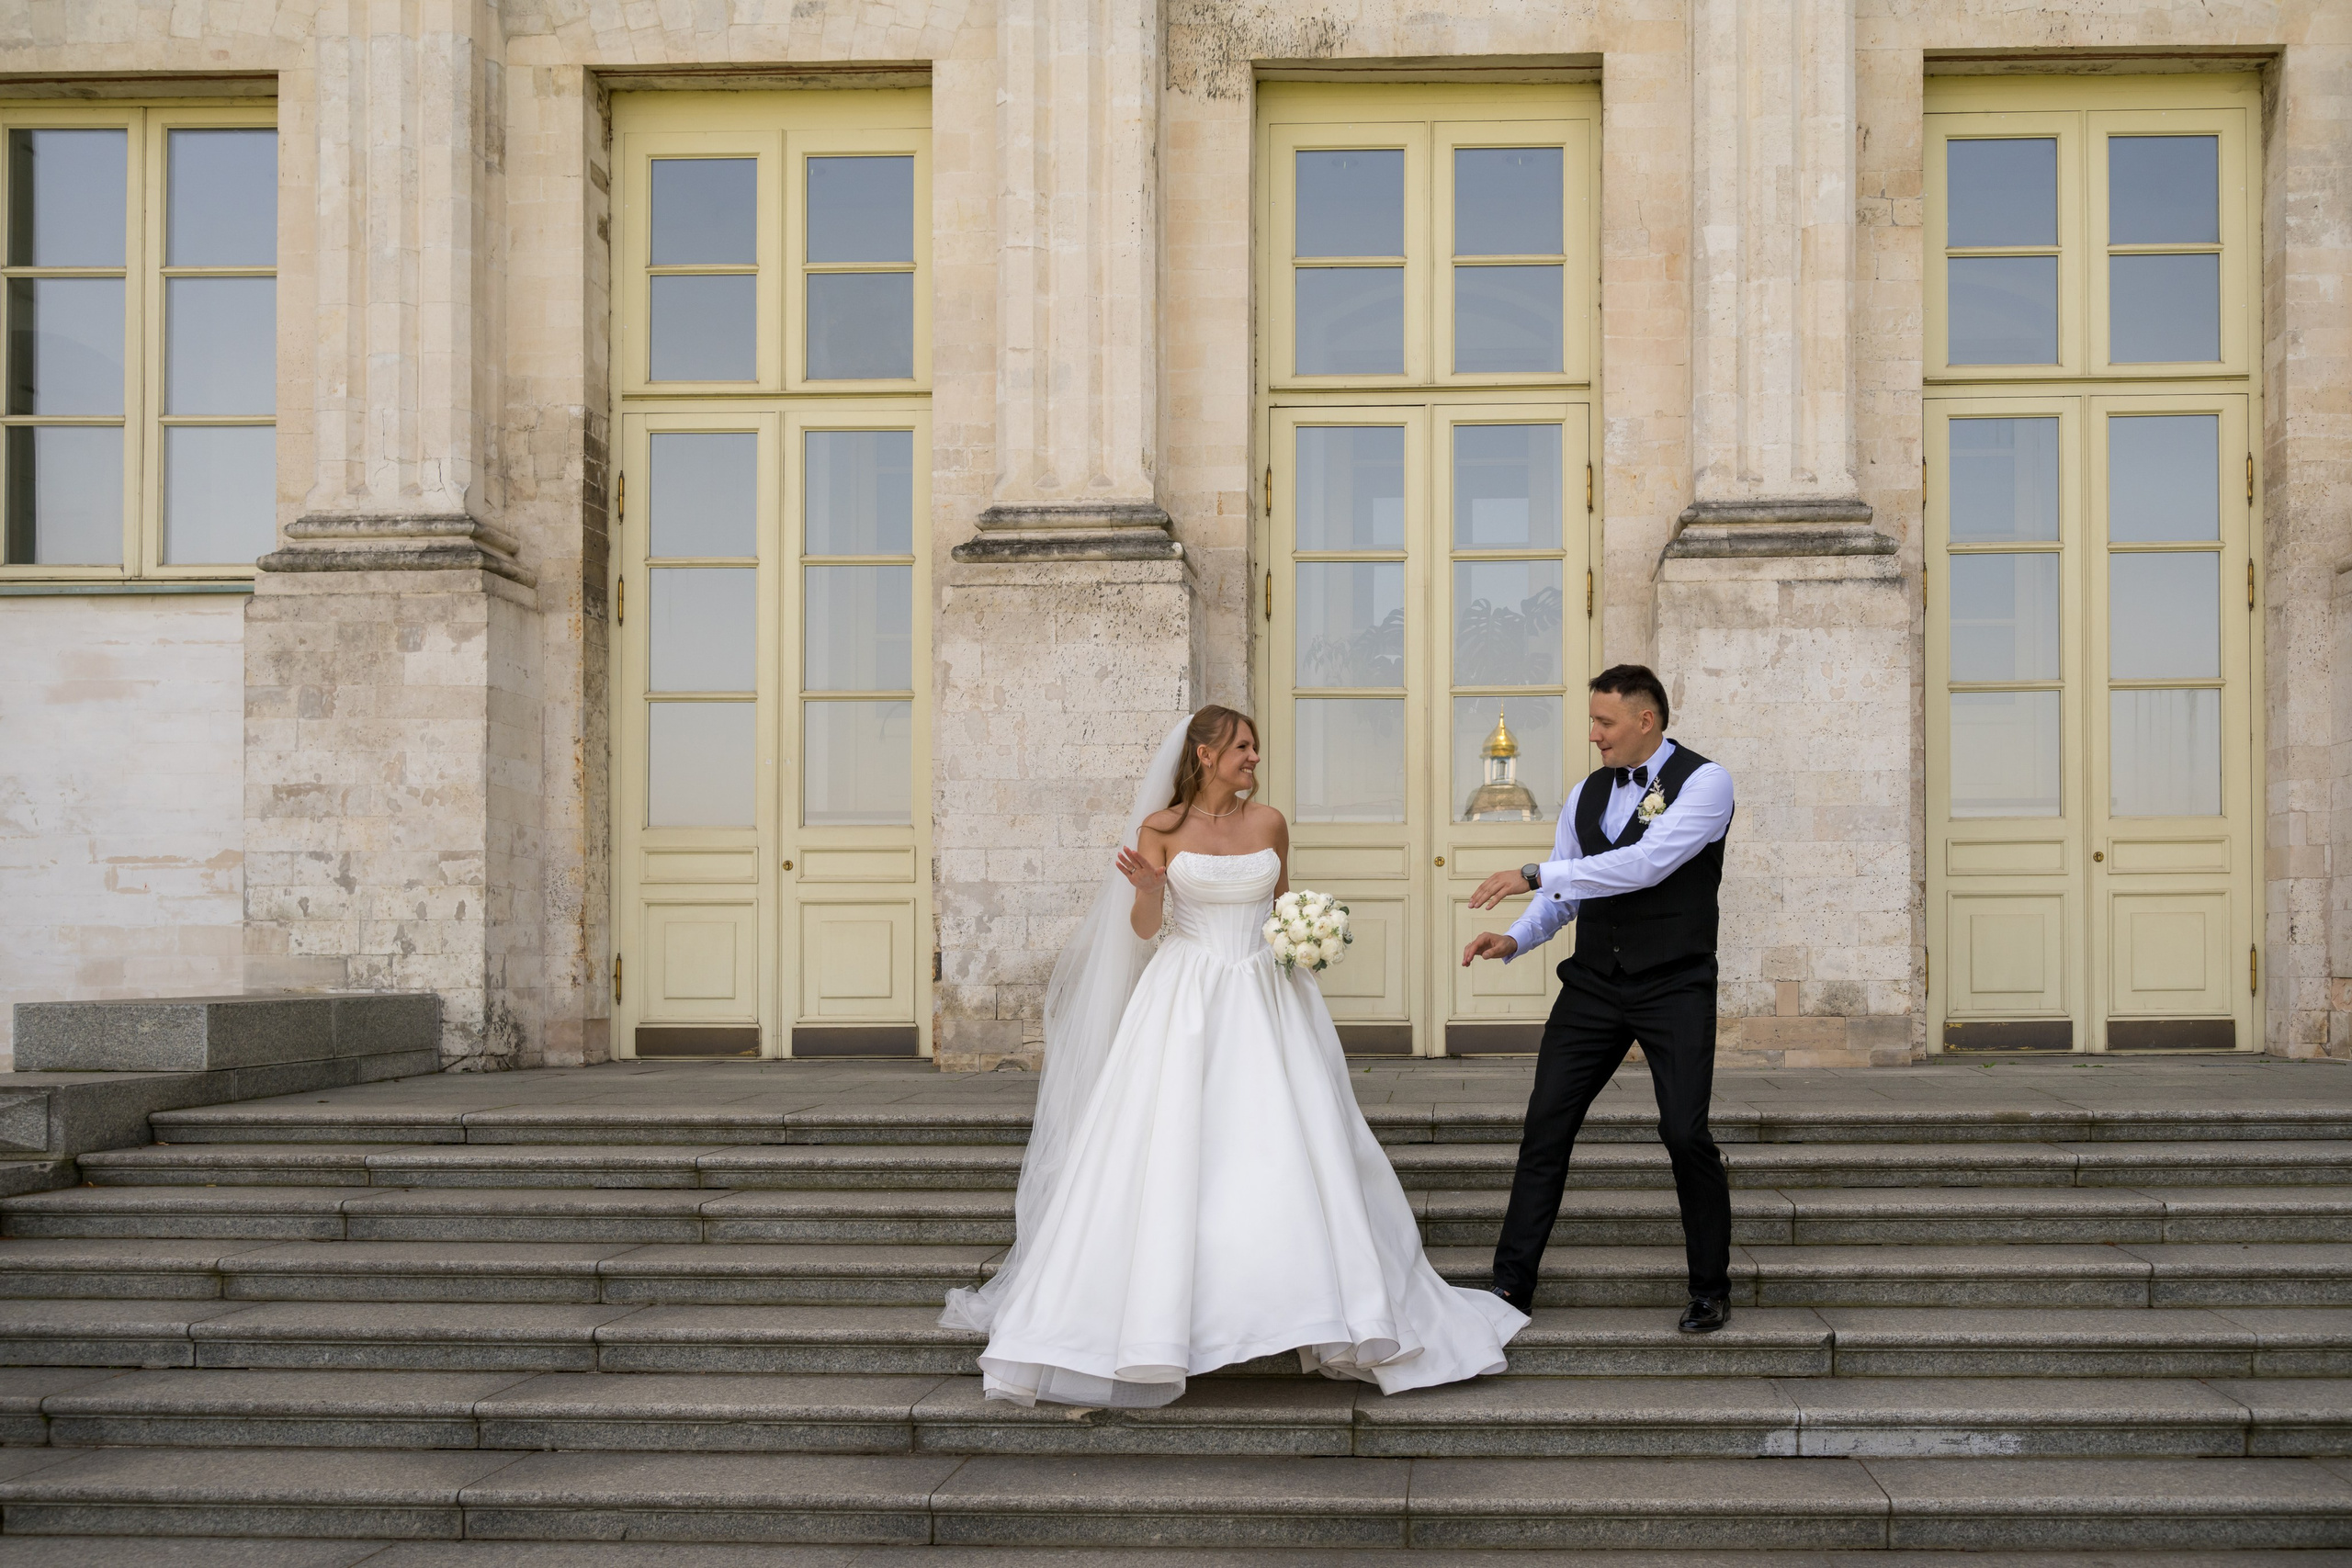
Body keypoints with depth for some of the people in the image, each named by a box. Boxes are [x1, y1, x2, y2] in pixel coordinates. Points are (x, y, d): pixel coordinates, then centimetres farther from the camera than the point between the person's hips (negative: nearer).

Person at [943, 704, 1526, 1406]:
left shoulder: (1269, 823, 7)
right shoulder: (1161, 827, -1)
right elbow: (1144, 929, -1)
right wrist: (1149, 890, -22)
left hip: (1263, 1001, 2)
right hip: (1185, 1003, -2)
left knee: (1287, 1152, -3)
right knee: (1167, 1156, -5)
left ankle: (1315, 1311, 7)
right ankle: (1149, 1316, 6)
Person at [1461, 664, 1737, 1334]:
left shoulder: (1704, 781, -8)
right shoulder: (1585, 795, 11)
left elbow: (1648, 862, -23)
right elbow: (1563, 897, 13)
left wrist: (1535, 874, -24)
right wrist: (1514, 937, -8)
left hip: (1674, 985, -5)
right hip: (1594, 984, 5)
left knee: (1685, 1133, -7)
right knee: (1545, 1125, -1)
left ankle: (1711, 1289, 14)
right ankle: (1512, 1284, 6)